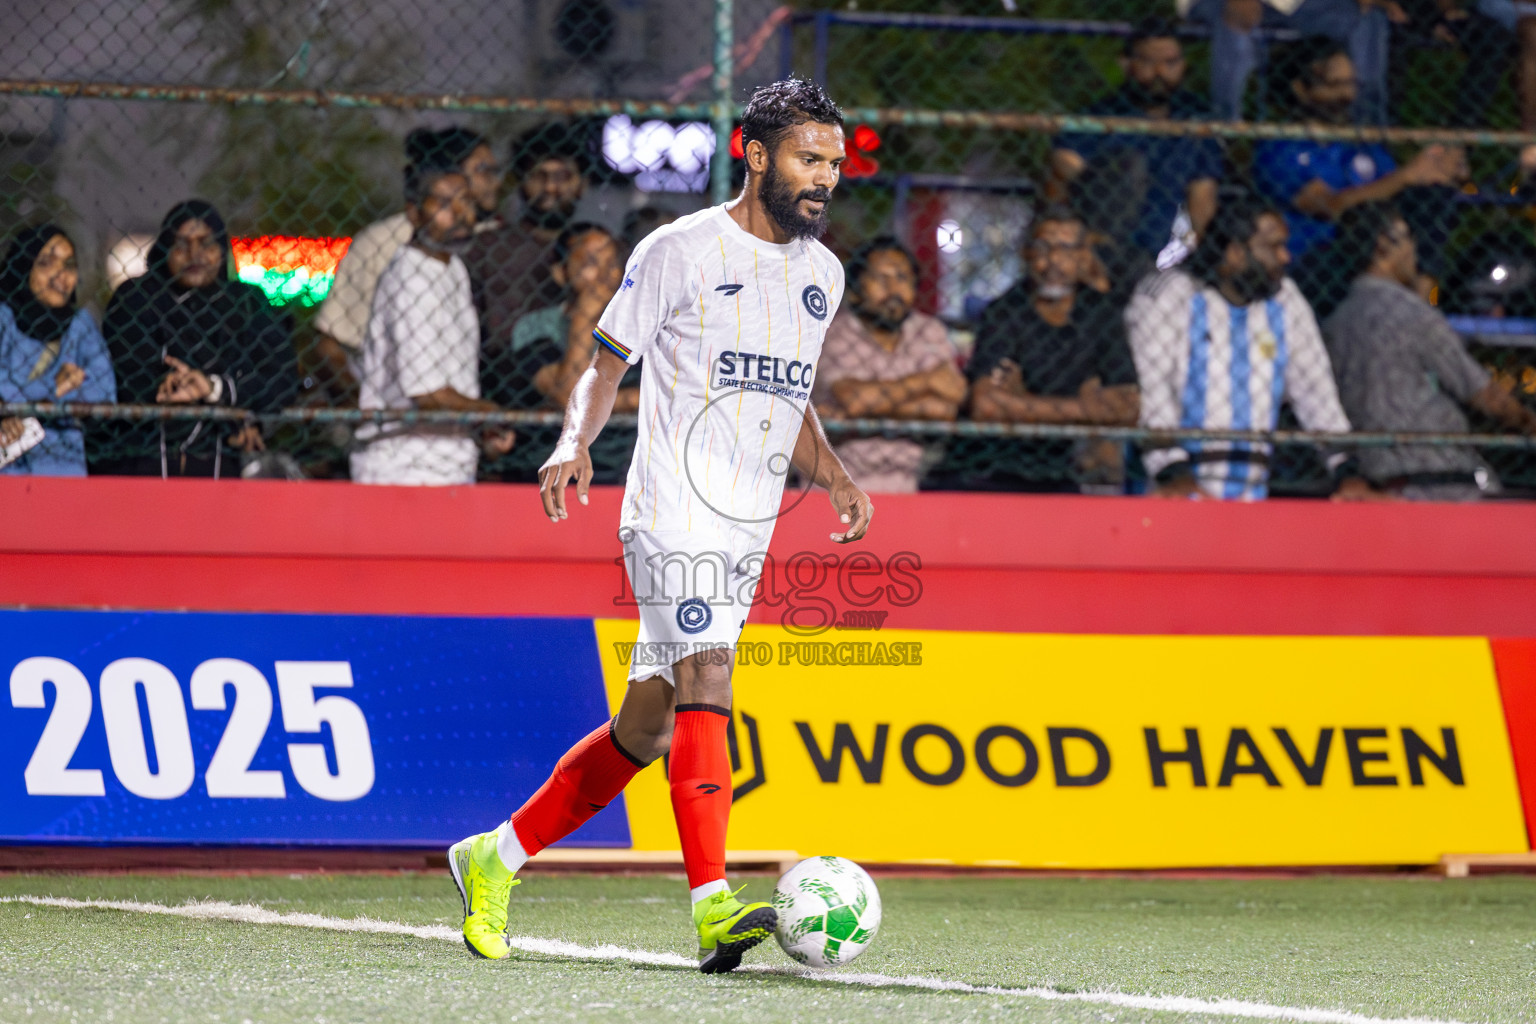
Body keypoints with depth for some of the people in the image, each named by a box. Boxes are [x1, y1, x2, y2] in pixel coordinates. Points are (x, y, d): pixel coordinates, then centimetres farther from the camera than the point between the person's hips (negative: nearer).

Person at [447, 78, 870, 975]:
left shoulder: (822, 274, 16)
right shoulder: (680, 251, -3)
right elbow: (606, 365, 1)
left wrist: (836, 479, 11)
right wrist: (576, 443, -17)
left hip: (749, 528, 7)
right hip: (673, 510, -7)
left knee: (646, 730, 8)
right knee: (706, 679, -24)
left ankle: (496, 858, 23)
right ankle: (715, 906, -32)